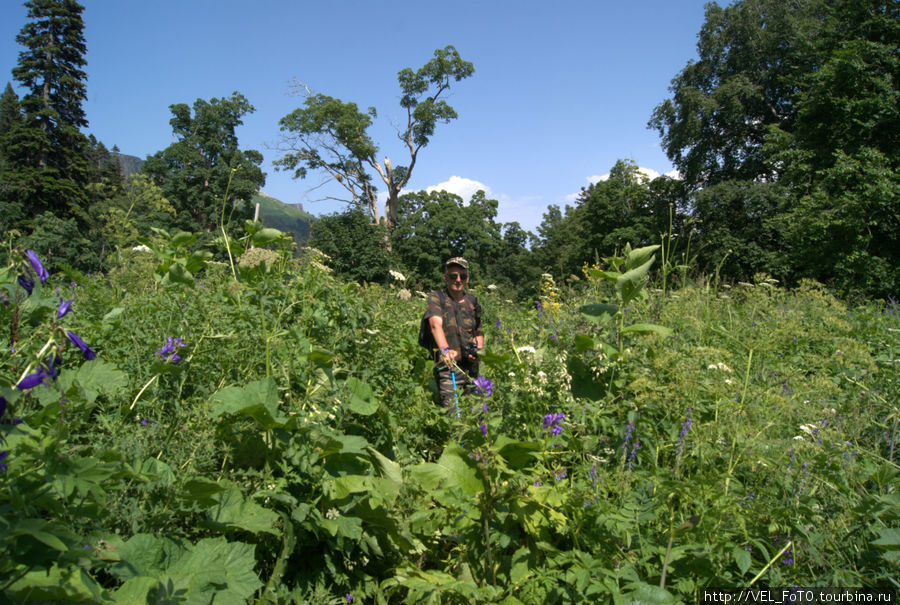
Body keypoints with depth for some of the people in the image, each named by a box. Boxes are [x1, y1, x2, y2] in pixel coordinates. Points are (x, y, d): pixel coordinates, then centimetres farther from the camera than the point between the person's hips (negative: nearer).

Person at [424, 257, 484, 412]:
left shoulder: (472, 301, 14)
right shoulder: (436, 297, -1)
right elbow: (436, 325, -19)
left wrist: (479, 350, 3)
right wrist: (445, 350, -36)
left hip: (471, 365, 5)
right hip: (448, 365, -5)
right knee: (452, 412, -15)